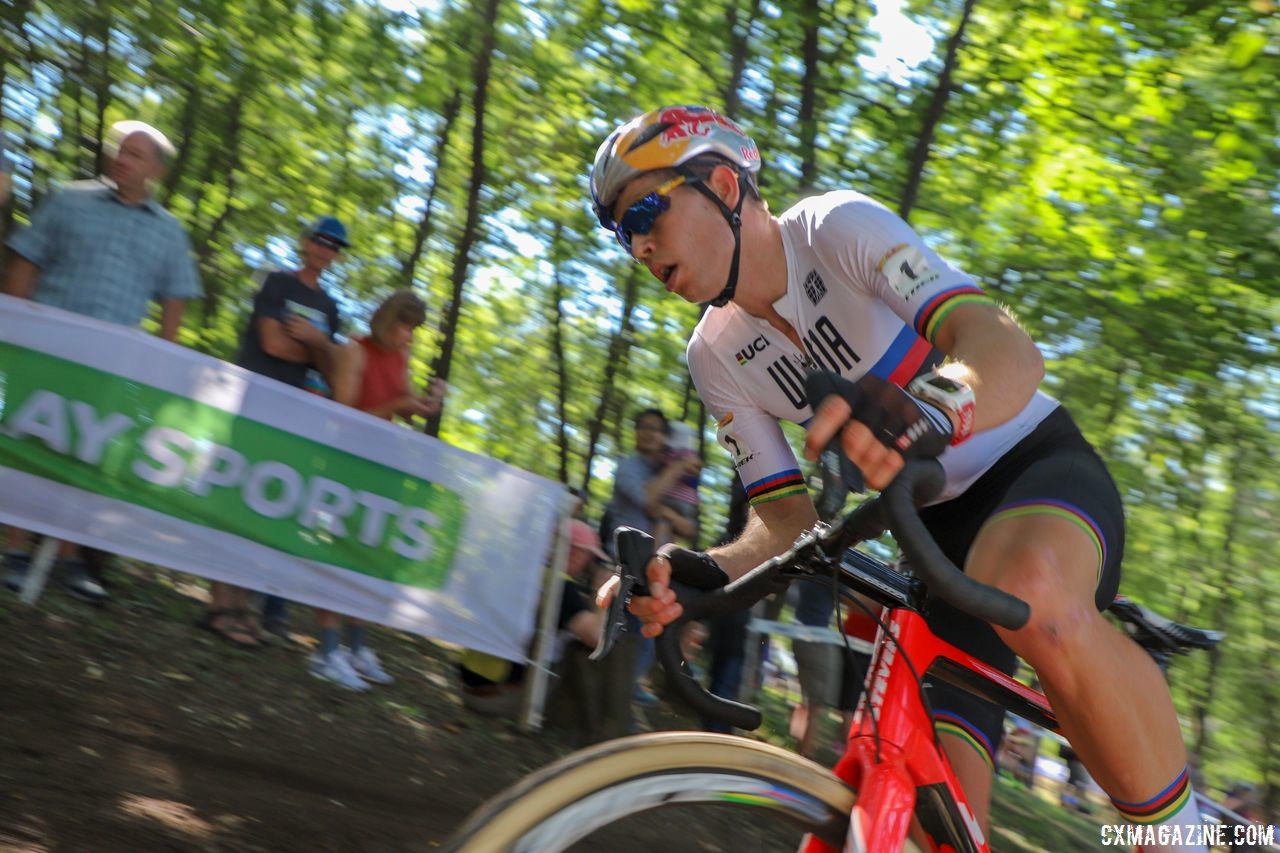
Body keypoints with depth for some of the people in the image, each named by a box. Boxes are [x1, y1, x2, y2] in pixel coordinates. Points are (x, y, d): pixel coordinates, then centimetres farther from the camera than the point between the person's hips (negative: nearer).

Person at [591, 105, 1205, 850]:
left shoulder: (839, 226, -18)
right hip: (938, 528, 5)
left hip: (1037, 462, -4)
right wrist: (701, 575, -26)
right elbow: (788, 521, -5)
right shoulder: (718, 356, -3)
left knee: (1032, 592, -41)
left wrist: (933, 409, -55)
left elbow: (1012, 351, -32)